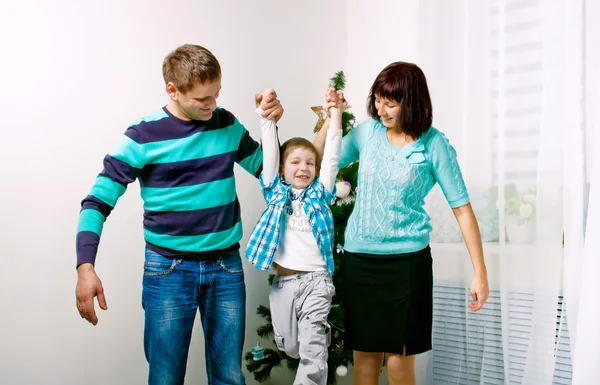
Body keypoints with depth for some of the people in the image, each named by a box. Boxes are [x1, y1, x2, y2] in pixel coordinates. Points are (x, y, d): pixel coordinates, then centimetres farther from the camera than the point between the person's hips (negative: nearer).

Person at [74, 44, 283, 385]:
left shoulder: (228, 124, 2)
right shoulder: (144, 135, -10)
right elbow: (98, 201, -9)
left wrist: (271, 126, -3)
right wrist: (86, 266, -22)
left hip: (227, 266, 3)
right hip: (168, 268, -3)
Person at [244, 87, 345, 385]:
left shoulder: (320, 193, 8)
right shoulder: (276, 192, 8)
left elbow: (331, 156, 3)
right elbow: (270, 150, 3)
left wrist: (335, 115, 2)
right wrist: (266, 115, -1)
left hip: (316, 280, -1)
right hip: (284, 281, 2)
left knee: (313, 351, -8)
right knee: (289, 346, 13)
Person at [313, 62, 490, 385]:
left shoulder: (434, 145, -7)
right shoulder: (367, 132, 2)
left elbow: (461, 207, -5)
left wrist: (480, 272, -7)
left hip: (407, 260, -3)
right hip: (358, 258, 3)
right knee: (364, 358, 11)